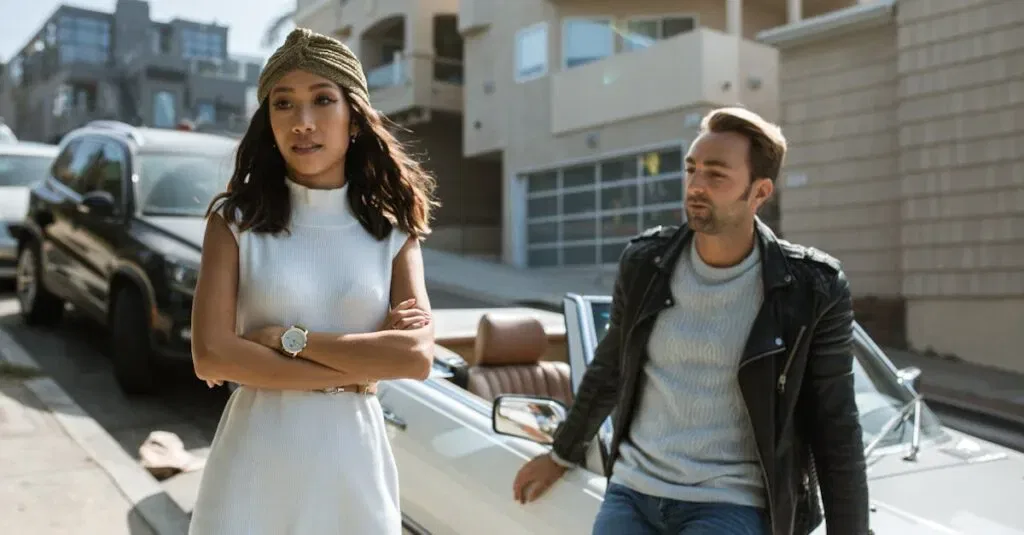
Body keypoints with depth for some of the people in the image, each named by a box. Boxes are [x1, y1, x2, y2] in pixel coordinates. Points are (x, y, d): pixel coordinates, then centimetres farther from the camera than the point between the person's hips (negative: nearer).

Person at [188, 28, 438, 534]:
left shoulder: (392, 231, 1)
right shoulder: (236, 221, -2)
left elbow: (416, 356, -12)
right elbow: (211, 356, -12)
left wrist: (288, 338, -14)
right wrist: (355, 372, -12)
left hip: (352, 458, 1)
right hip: (255, 457, -1)